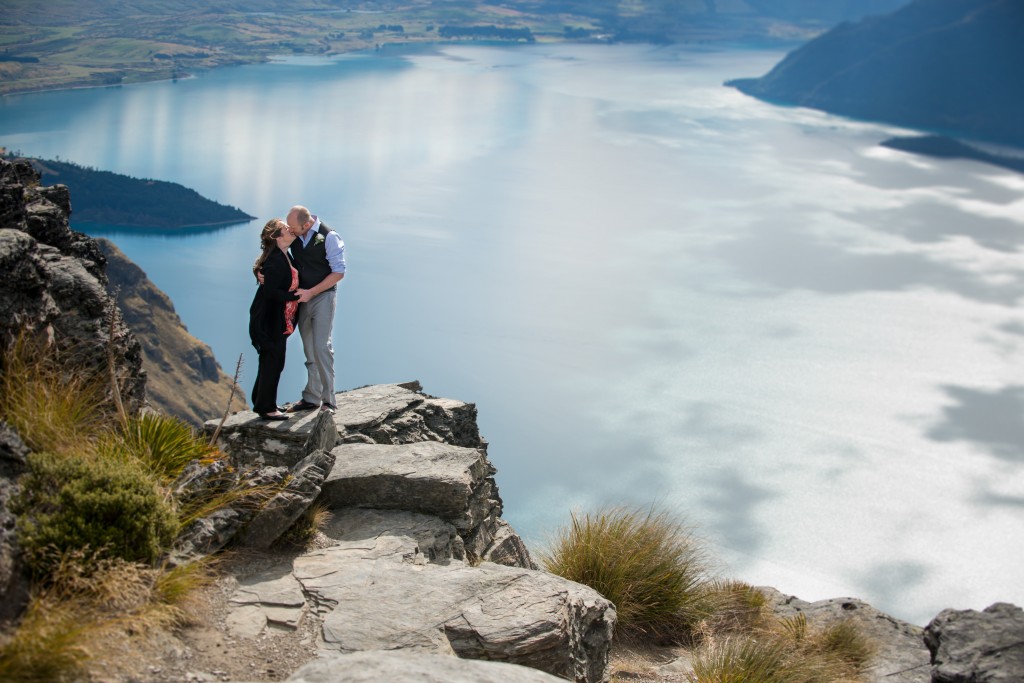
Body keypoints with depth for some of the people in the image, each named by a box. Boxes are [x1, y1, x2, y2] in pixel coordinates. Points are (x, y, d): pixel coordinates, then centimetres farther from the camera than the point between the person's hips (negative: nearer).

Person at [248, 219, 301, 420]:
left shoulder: (283, 257, 10)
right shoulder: (276, 262, -22)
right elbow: (270, 292, -27)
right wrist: (297, 296, -20)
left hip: (277, 321, 10)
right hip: (270, 321, -10)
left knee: (269, 362, 18)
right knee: (273, 362, -2)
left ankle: (262, 403, 28)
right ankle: (266, 408, 7)